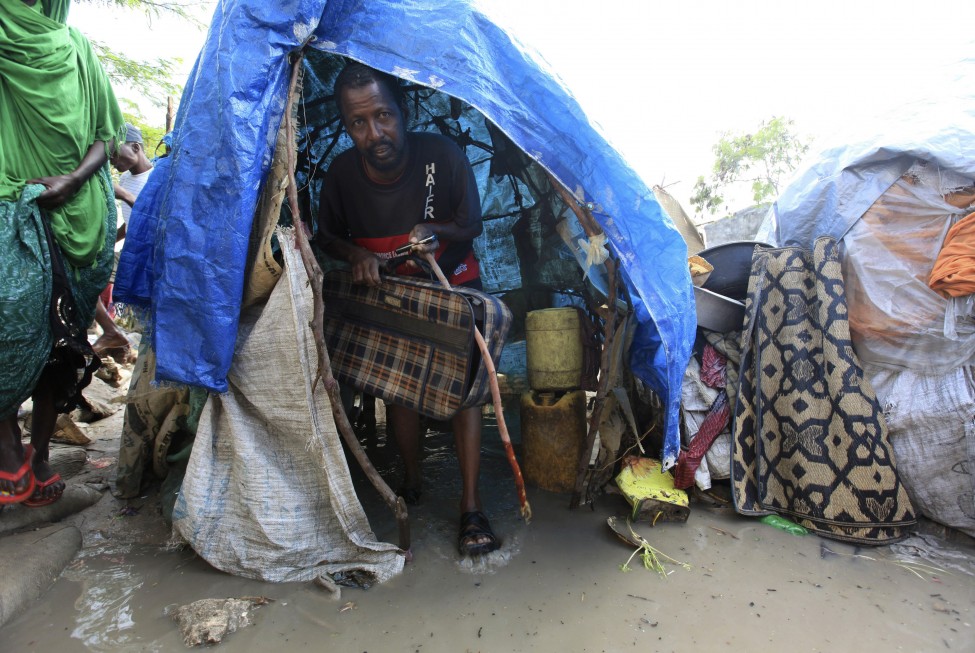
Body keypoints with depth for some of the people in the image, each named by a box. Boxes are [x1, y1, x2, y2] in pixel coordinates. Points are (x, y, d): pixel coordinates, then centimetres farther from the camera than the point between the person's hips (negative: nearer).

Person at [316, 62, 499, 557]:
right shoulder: (341, 174, -17)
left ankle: (471, 507, -4)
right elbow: (327, 236, 0)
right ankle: (412, 482, 27)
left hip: (453, 284, -2)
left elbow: (471, 225, -11)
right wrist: (357, 255, -23)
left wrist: (434, 230, -32)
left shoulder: (442, 155, -23)